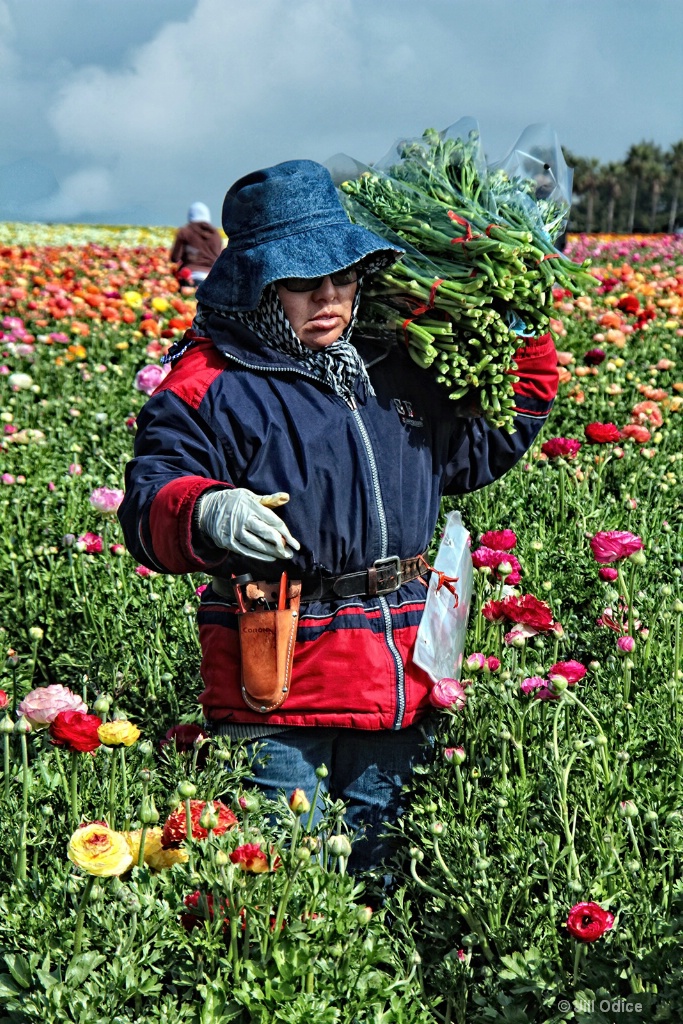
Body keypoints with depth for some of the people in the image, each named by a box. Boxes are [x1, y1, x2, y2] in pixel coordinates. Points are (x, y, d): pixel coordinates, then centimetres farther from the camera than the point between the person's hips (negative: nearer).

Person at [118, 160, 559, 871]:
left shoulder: (393, 372, 12)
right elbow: (149, 502, -17)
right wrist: (204, 512, -40)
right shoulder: (211, 386, -8)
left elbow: (472, 454, 26)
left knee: (379, 853, 20)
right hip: (279, 676, -6)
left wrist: (527, 347, 16)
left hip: (397, 675, 6)